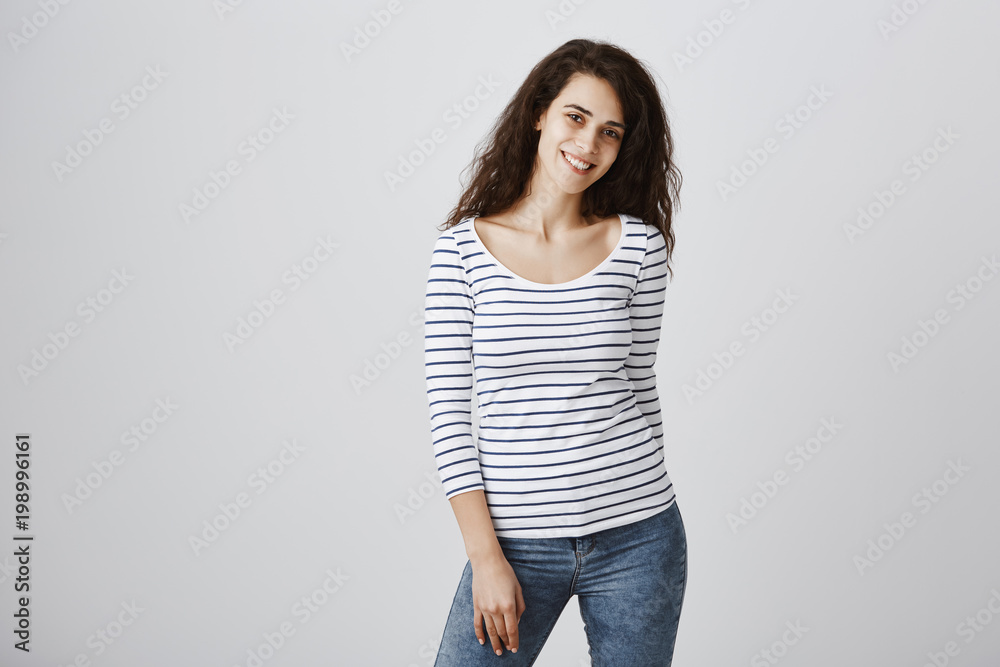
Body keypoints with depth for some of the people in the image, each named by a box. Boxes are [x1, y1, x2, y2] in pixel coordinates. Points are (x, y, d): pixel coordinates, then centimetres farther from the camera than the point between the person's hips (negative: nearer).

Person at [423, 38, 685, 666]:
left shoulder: (638, 244, 0)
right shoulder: (464, 247, -3)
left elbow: (639, 386, 8)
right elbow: (449, 409, -5)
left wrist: (642, 510, 12)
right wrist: (487, 557, -9)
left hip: (635, 541, 1)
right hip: (514, 539, -1)